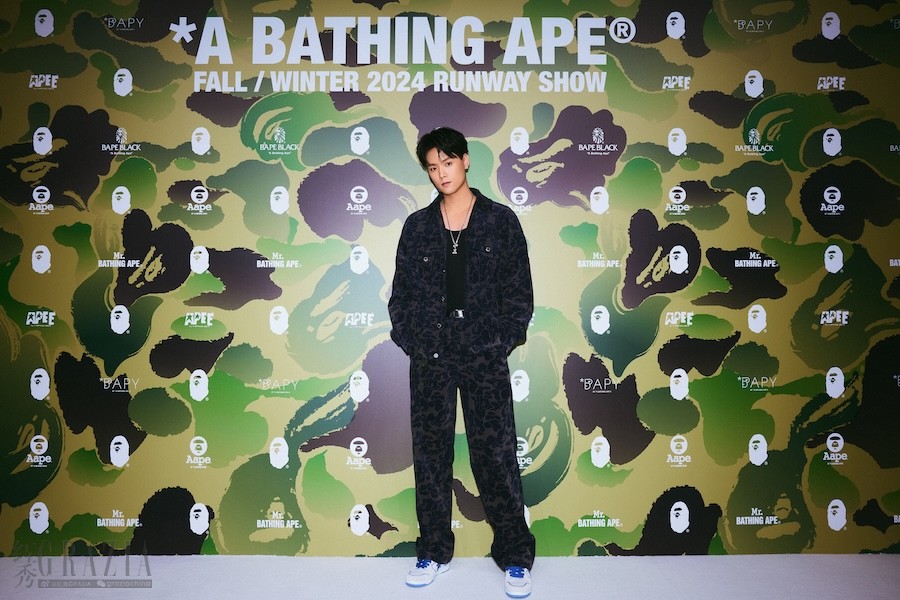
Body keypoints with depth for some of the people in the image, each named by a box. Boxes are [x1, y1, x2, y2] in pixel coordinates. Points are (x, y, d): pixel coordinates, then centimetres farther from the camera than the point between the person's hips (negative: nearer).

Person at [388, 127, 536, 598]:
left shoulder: (500, 220, 3)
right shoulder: (417, 226, 8)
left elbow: (519, 290, 2)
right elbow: (401, 290, 11)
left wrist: (503, 341, -6)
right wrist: (408, 340, 1)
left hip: (484, 355, -2)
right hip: (429, 356, 3)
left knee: (495, 453, 0)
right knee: (430, 453, 9)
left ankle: (515, 556, 16)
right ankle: (433, 551, 24)